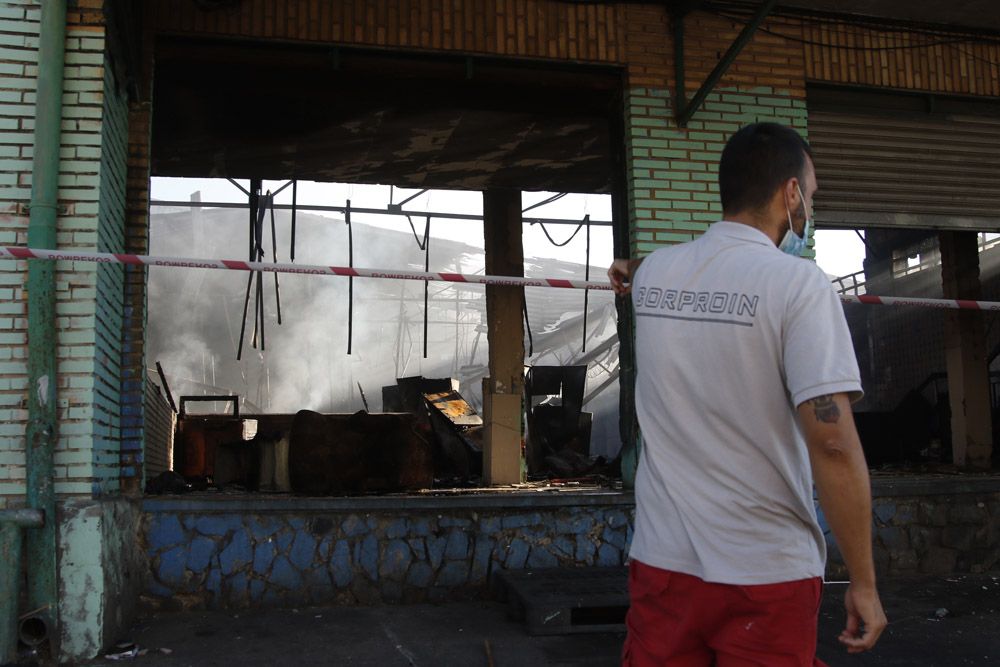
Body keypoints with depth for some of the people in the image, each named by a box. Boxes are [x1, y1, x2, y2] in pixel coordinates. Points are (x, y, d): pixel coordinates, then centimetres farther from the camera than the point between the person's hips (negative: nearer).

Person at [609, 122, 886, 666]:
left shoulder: (651, 274, 3)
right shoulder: (797, 283, -13)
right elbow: (832, 443, -19)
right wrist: (864, 582, -12)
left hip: (662, 561, 5)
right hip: (767, 576, -4)